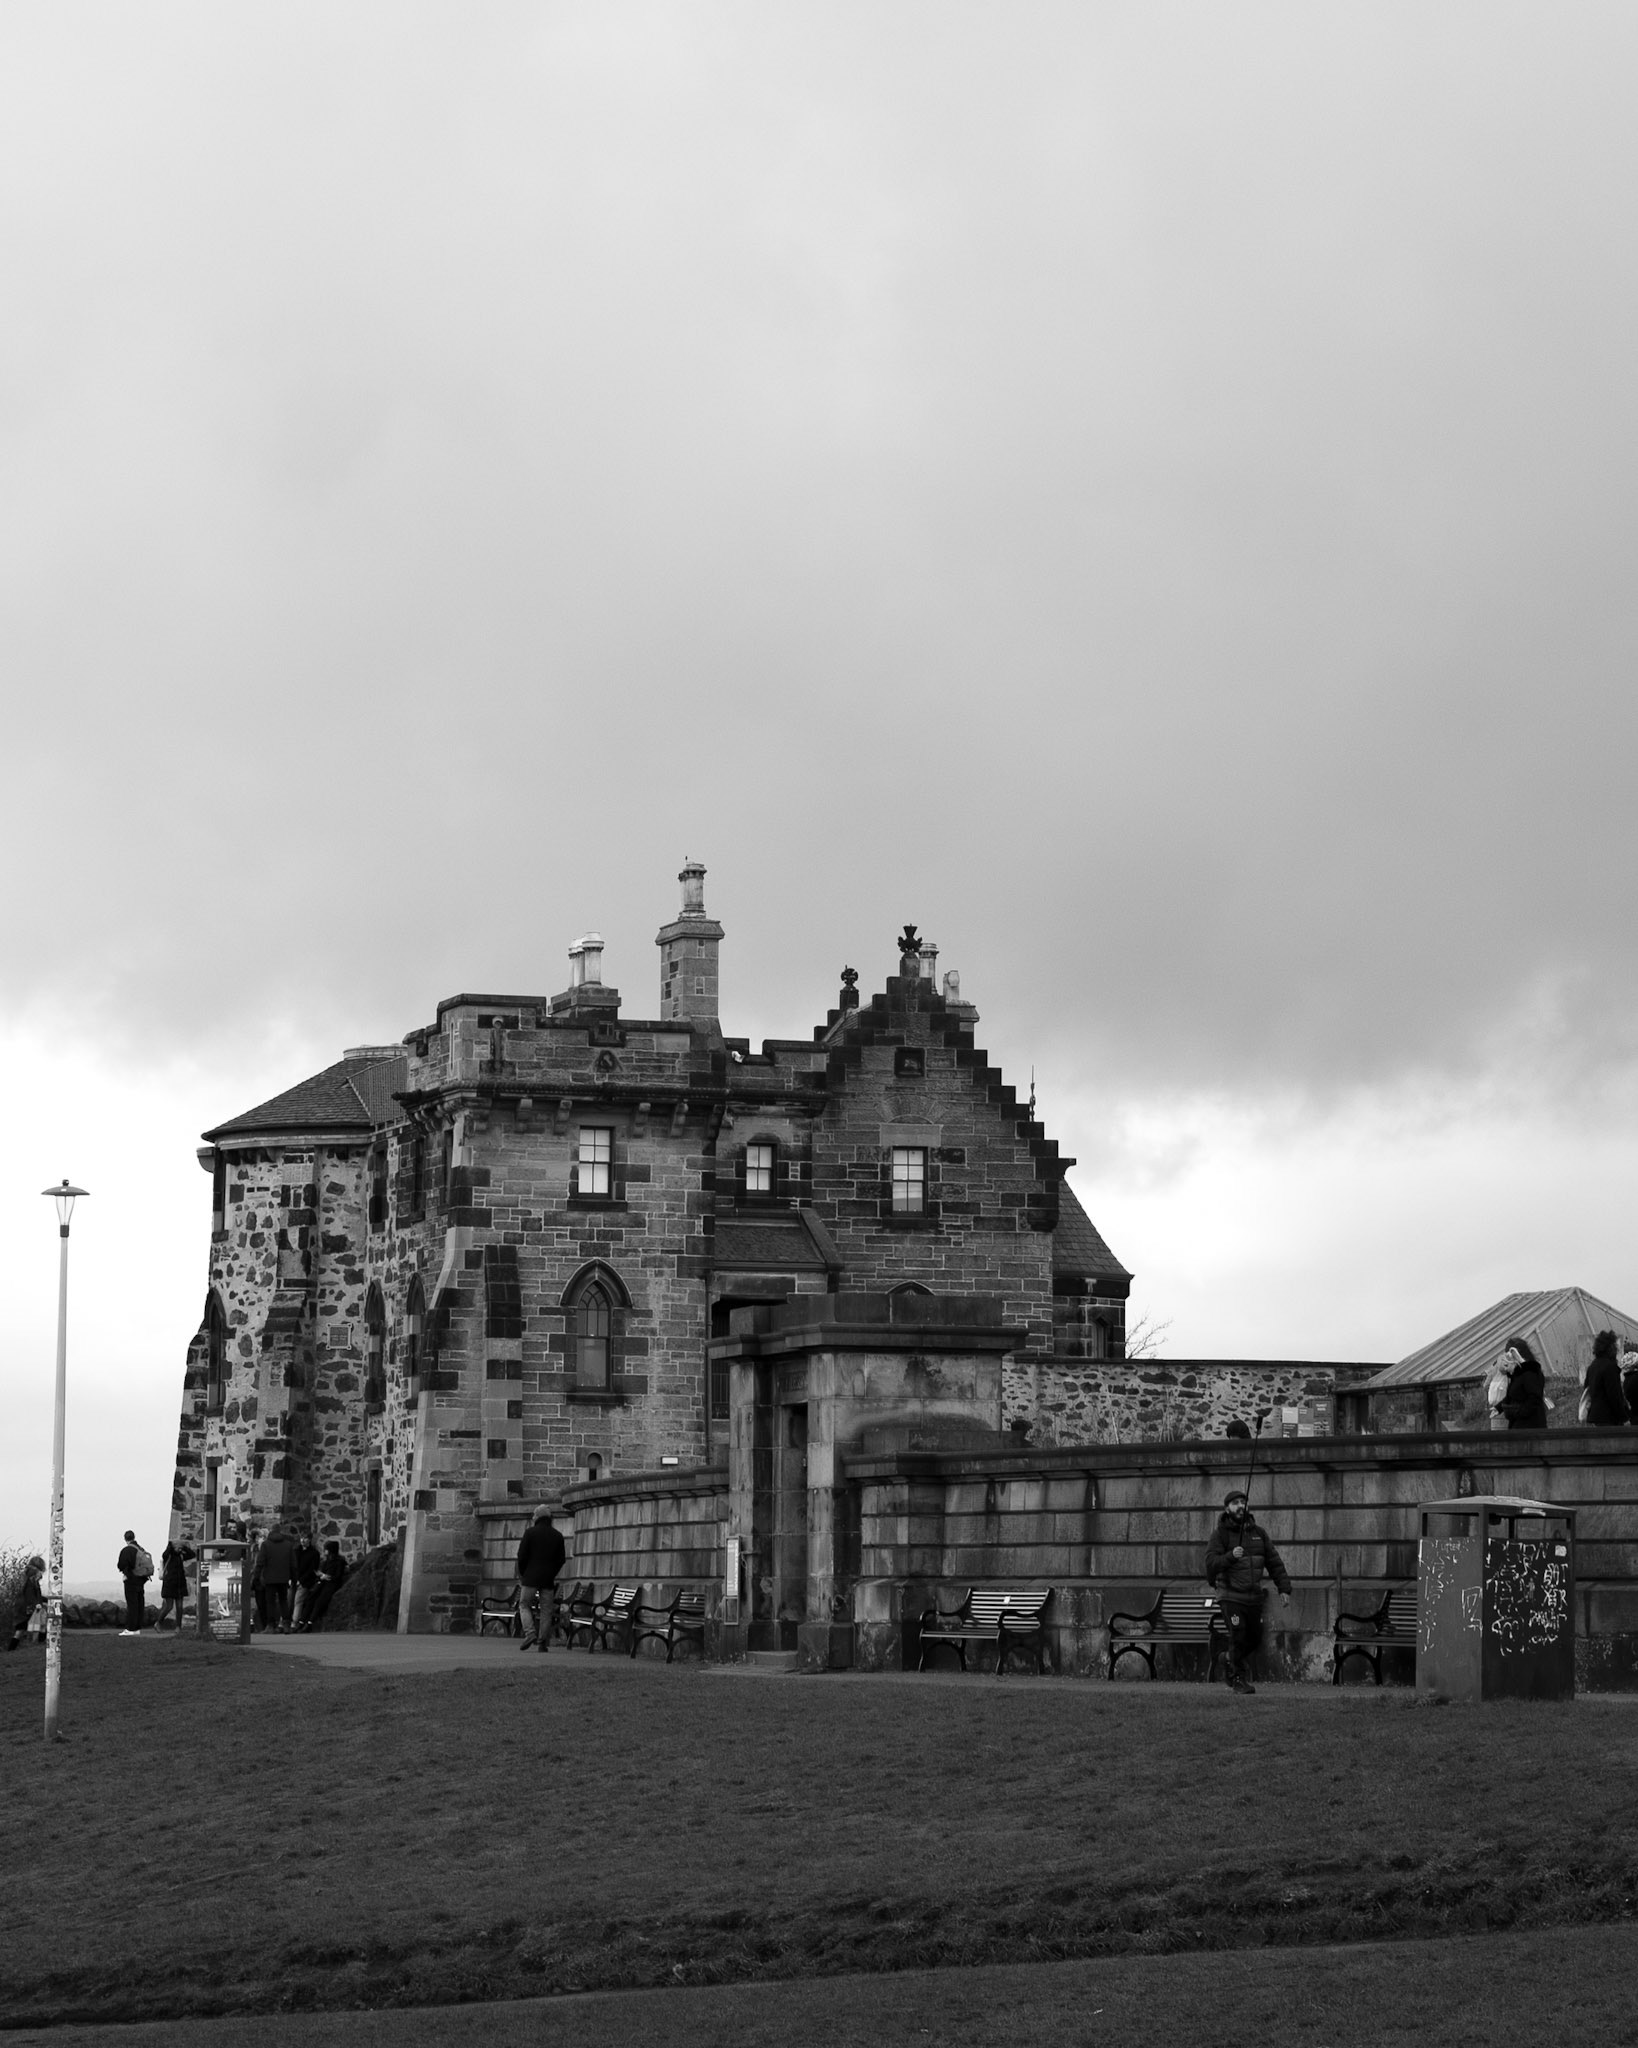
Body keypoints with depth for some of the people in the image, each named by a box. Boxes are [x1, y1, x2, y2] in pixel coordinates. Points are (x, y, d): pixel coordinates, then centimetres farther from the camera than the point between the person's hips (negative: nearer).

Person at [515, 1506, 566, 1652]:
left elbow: (522, 1555, -5)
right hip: (548, 1580, 3)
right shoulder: (557, 1536, 7)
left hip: (531, 1577, -3)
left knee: (524, 1605, 7)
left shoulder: (530, 1532, -4)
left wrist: (522, 1574, 8)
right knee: (546, 1610, 5)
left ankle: (530, 1633, -14)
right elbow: (561, 1559, 8)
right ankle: (542, 1643, 1)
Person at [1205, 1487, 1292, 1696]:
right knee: (1238, 1638, -8)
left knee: (1255, 1639, 10)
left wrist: (1284, 1589, 3)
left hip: (1255, 1597, 5)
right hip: (1231, 1597, -5)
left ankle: (1229, 1659, 35)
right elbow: (1210, 1562, -15)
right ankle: (1238, 1679, 6)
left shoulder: (1258, 1532, 9)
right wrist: (1230, 1556, -31)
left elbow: (1274, 1562, 10)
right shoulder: (1220, 1533, -4)